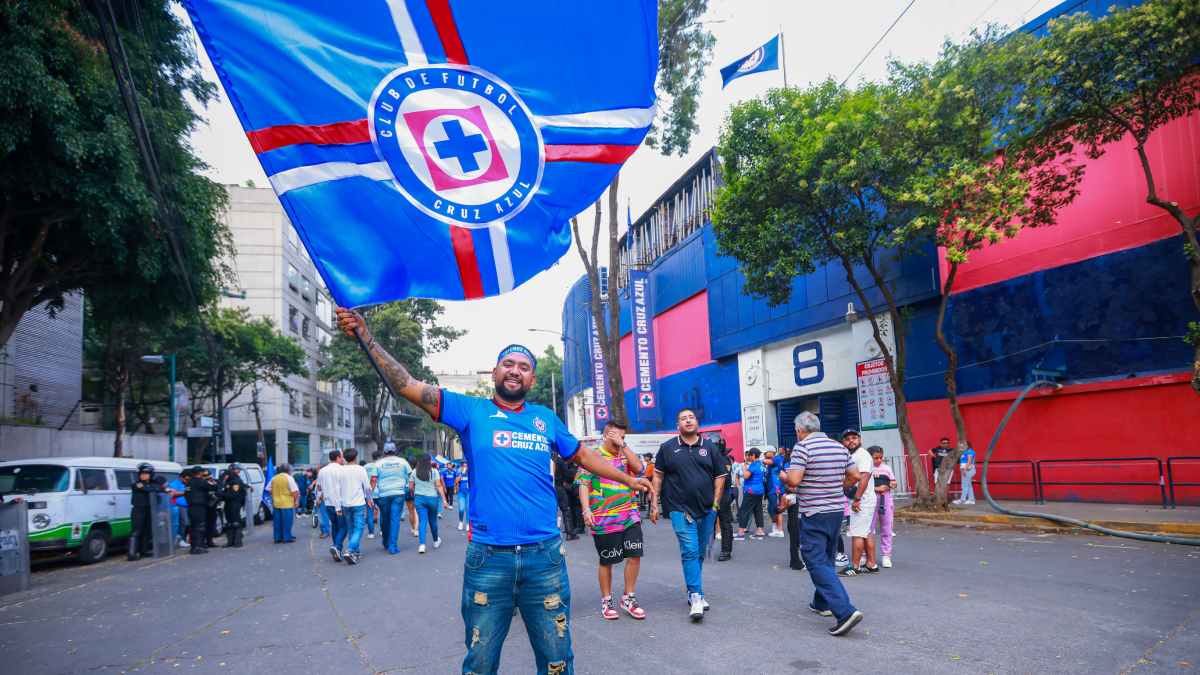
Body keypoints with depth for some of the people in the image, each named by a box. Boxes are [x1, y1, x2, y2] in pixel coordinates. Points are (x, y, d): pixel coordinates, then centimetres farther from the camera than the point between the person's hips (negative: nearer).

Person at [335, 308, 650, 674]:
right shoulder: (471, 411, 1)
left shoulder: (546, 418, 10)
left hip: (545, 554, 2)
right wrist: (365, 337, -16)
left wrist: (628, 479, 29)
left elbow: (583, 455, 24)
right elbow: (407, 385, -7)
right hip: (488, 556, -2)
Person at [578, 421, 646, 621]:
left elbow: (639, 468, -8)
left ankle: (628, 598, 19)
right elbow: (584, 485, -6)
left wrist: (623, 446, -8)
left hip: (630, 516, 4)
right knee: (606, 561, 7)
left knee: (634, 555, 3)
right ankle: (606, 601, 23)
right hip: (604, 520, -4)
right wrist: (586, 509, -18)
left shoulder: (626, 455, 11)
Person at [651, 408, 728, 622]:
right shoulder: (667, 448, 3)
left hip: (706, 510, 3)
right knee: (690, 551, -13)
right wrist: (654, 503, 2)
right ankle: (696, 597, -11)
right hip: (680, 509, -3)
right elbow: (658, 476, 6)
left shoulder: (709, 447, 8)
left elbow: (720, 476, 10)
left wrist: (716, 502, 1)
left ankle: (694, 593, 25)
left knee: (700, 554, 11)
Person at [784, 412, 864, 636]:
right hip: (836, 510, 8)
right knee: (826, 559, 21)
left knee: (817, 562, -6)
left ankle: (845, 611, -17)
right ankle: (822, 603, 33)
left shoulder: (803, 447, -14)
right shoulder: (839, 447, 7)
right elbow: (855, 476, 11)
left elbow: (794, 480, -21)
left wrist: (784, 477, -1)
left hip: (813, 513, -7)